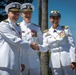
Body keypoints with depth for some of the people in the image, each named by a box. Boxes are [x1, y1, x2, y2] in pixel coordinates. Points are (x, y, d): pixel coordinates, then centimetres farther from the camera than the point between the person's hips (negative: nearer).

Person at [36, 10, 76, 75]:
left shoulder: (66, 29, 1)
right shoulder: (46, 33, 6)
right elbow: (45, 48, -2)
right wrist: (38, 47, -24)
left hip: (67, 60, -1)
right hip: (55, 62, 2)